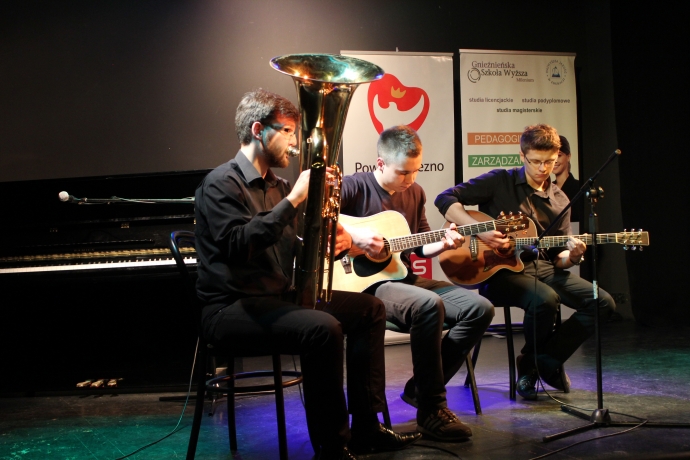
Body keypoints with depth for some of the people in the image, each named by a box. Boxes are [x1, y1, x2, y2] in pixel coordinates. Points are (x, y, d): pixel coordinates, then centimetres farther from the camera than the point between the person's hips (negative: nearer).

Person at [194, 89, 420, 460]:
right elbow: (239, 244, -28)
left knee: (370, 309, 6)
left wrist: (338, 242, -3)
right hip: (232, 308, -9)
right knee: (323, 329, -33)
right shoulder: (221, 184, -11)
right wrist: (293, 200, -25)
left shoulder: (276, 185, 16)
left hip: (279, 296, 10)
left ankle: (366, 428, 7)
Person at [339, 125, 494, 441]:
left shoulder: (415, 193, 12)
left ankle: (420, 388, 1)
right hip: (367, 283, -7)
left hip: (403, 278, 8)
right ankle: (430, 409, -19)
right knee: (430, 305, -35)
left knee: (480, 308, -6)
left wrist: (443, 244, -2)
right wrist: (353, 237, -25)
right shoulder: (353, 187, -8)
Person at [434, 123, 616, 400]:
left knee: (602, 303, -11)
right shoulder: (499, 181, -1)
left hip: (542, 267, 6)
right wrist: (479, 230, -22)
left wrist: (571, 257, -10)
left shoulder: (559, 201, 13)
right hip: (500, 270, -6)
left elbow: (557, 257, 15)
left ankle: (547, 360, 4)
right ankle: (530, 363, -2)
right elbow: (445, 199, -11)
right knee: (545, 299, -34)